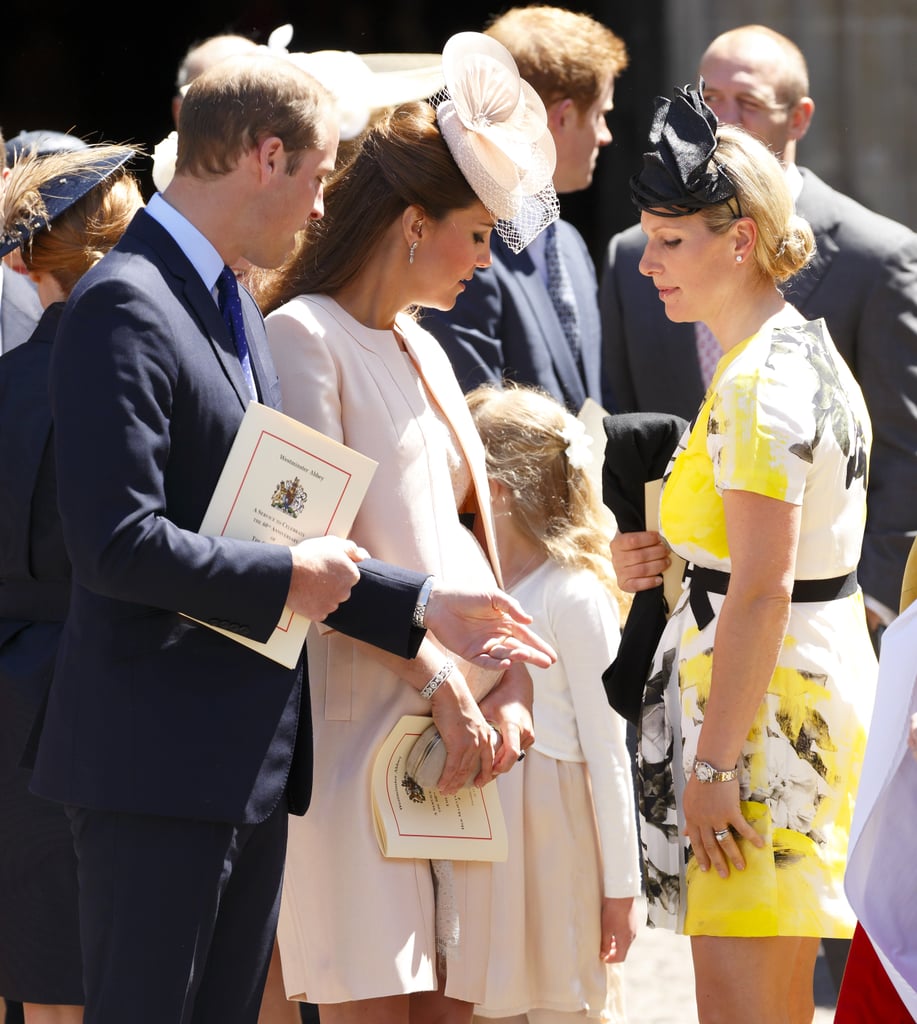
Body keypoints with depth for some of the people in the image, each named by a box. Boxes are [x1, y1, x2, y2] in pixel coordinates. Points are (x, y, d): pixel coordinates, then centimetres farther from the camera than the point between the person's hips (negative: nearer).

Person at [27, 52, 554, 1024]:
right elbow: (116, 543, -23)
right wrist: (284, 578, -12)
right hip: (157, 764, -10)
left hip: (250, 759, 10)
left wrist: (424, 605, 16)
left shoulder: (235, 306, 18)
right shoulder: (125, 306, -14)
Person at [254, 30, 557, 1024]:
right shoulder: (302, 337, -6)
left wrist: (509, 683, 1)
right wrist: (445, 684, -14)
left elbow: (473, 531, 17)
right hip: (359, 721, -8)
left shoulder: (419, 347, 20)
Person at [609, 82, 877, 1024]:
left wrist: (714, 763, -21)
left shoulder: (757, 384, -18)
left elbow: (762, 594, -22)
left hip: (761, 698, -10)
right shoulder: (809, 350, 13)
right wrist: (674, 557, 9)